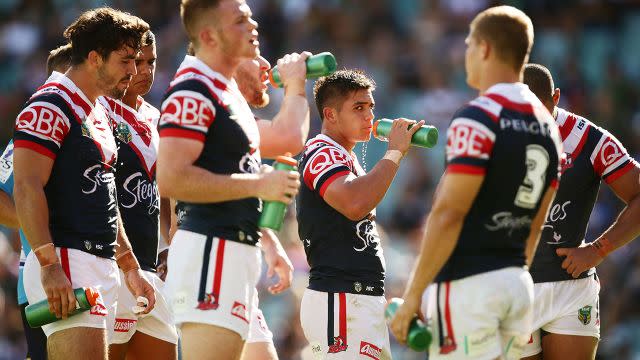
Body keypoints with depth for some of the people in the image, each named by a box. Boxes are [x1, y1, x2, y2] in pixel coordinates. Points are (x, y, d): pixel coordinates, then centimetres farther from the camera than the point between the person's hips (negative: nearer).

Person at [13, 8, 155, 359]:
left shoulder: (98, 114, 23)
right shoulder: (50, 106, -8)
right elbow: (26, 188, -16)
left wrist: (131, 268, 28)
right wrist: (49, 267, -23)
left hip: (101, 265, 10)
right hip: (64, 266, -10)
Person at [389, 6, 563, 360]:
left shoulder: (478, 119, -13)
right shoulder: (547, 127, 12)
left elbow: (448, 215, -16)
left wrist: (412, 295, -13)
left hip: (469, 285, -8)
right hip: (518, 285, 8)